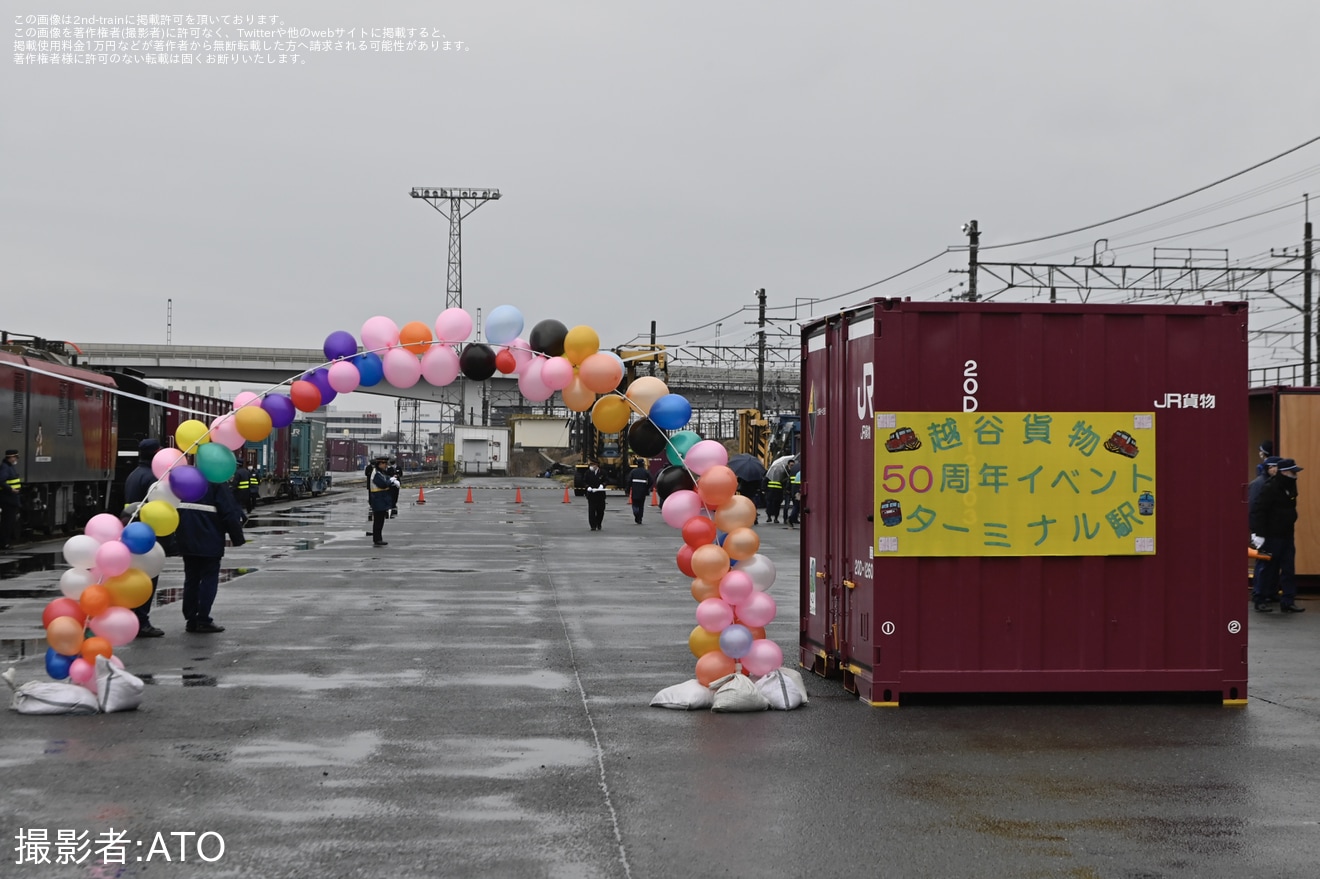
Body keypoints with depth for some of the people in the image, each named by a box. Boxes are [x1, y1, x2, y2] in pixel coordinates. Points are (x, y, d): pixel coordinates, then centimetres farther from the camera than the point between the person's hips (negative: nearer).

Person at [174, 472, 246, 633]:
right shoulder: (218, 481, -9)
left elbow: (174, 507, 16)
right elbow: (229, 511, -13)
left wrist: (177, 537, 22)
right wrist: (237, 537, -3)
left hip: (186, 539, 6)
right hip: (209, 540, -6)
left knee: (191, 578, 13)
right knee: (209, 578, 1)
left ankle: (191, 620, 14)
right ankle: (203, 620, -2)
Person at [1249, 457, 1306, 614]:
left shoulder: (1290, 487, 10)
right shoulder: (1270, 488, -16)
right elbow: (1257, 511, -20)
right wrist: (1258, 533, -23)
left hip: (1287, 536, 8)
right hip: (1272, 536, -8)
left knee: (1289, 570, 6)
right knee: (1268, 569, 0)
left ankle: (1288, 601, 9)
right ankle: (1259, 600, 11)